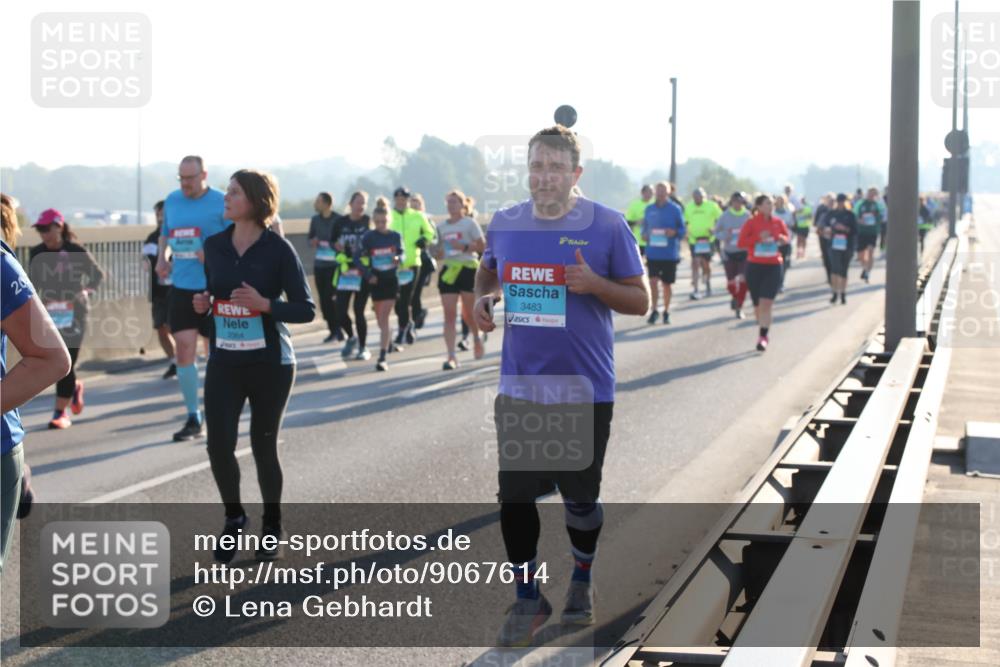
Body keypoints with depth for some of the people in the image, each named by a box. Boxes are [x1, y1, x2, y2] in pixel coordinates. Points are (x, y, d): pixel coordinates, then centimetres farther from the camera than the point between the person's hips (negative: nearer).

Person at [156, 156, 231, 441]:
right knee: (184, 347, -3)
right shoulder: (171, 201, 9)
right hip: (182, 287, 4)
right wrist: (161, 258, 6)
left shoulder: (221, 203, -7)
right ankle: (193, 418, 4)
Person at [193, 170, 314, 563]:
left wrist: (264, 304, -23)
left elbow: (306, 309, -8)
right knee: (219, 445, -7)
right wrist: (202, 305, -5)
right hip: (224, 363, 3)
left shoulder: (278, 249, -9)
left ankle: (271, 527, 28)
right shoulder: (215, 246, 4)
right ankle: (233, 518, 19)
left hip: (270, 364, -3)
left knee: (263, 447, 7)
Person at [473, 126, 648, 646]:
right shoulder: (504, 223, 2)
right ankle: (527, 599, 18)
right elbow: (488, 268, 23)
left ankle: (581, 582, 37)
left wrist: (596, 285, -24)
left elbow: (640, 300, -5)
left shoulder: (607, 225, -9)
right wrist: (481, 298, 1)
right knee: (514, 496, 2)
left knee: (579, 497, 11)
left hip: (585, 390, -2)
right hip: (519, 388, 3)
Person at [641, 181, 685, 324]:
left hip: (669, 252, -1)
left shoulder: (675, 209, -2)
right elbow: (645, 226, 16)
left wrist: (674, 232, -20)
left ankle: (666, 311, 23)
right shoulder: (649, 209, 7)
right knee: (653, 281, -11)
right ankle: (653, 310, 1)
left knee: (667, 283, 8)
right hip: (653, 252, 1)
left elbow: (682, 229, 1)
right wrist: (644, 234, -5)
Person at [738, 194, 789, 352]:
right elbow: (741, 243, -8)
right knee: (758, 305, 9)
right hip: (754, 267, 0)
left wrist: (782, 238, -4)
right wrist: (758, 238, -20)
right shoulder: (751, 223, -4)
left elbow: (786, 237, 19)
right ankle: (763, 332, 28)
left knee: (766, 303, -13)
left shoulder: (777, 222, 3)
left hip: (773, 267, 0)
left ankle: (763, 337, -13)